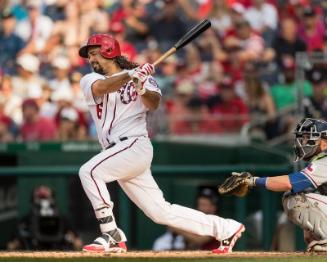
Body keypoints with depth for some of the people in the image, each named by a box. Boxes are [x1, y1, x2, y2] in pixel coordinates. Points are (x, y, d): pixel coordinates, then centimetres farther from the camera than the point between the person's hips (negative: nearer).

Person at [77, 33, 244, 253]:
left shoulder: (141, 77, 3)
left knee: (89, 171, -24)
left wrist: (142, 89, -35)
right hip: (119, 155, 5)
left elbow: (153, 104, -14)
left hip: (135, 145, -5)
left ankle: (112, 236, -19)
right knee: (161, 212, 5)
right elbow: (100, 88, -13)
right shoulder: (90, 80, 11)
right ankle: (225, 229, 14)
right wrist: (130, 75, -29)